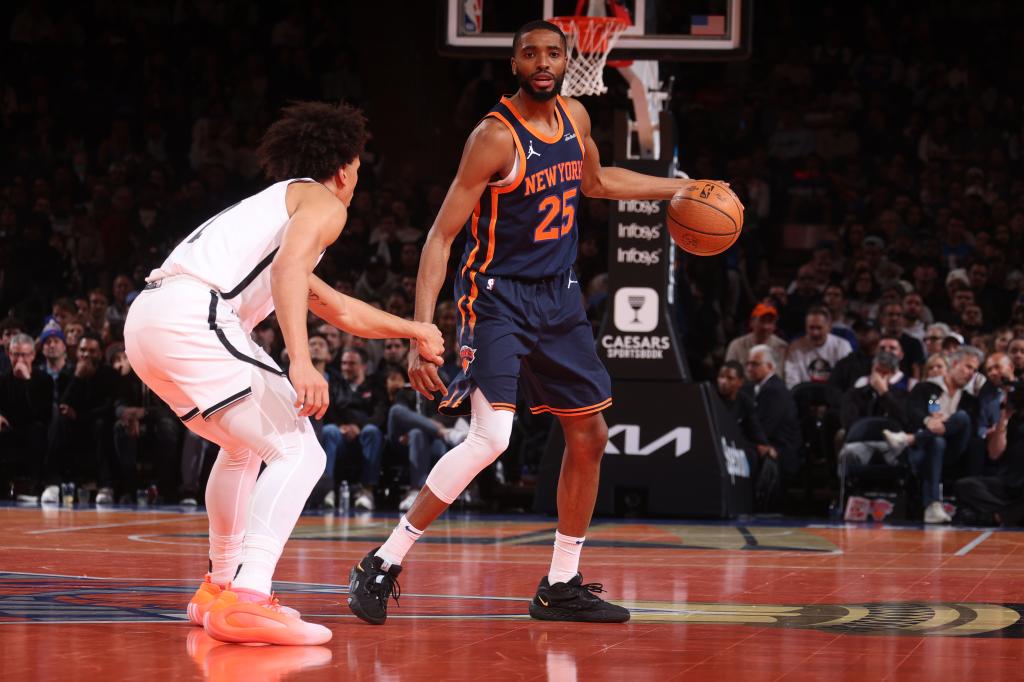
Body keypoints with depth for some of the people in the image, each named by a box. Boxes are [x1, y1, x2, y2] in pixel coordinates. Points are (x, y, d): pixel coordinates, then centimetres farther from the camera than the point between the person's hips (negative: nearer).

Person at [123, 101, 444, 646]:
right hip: (195, 315, -9)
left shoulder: (276, 203, 36)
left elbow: (339, 310, 48)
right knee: (298, 453, -8)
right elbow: (290, 264, -15)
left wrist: (412, 329, 56)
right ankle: (246, 601, -24)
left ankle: (220, 589, 34)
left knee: (246, 447, 30)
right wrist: (300, 362, -24)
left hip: (146, 319, 9)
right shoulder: (323, 202, 8)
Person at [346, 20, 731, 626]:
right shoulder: (496, 137, -19)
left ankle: (561, 587, 21)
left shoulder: (575, 118, 3)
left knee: (589, 437, 10)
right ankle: (383, 565, -14)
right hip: (497, 296, -8)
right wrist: (421, 334, -27)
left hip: (559, 297, 8)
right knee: (491, 439, -23)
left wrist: (677, 190, 23)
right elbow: (441, 237, -20)